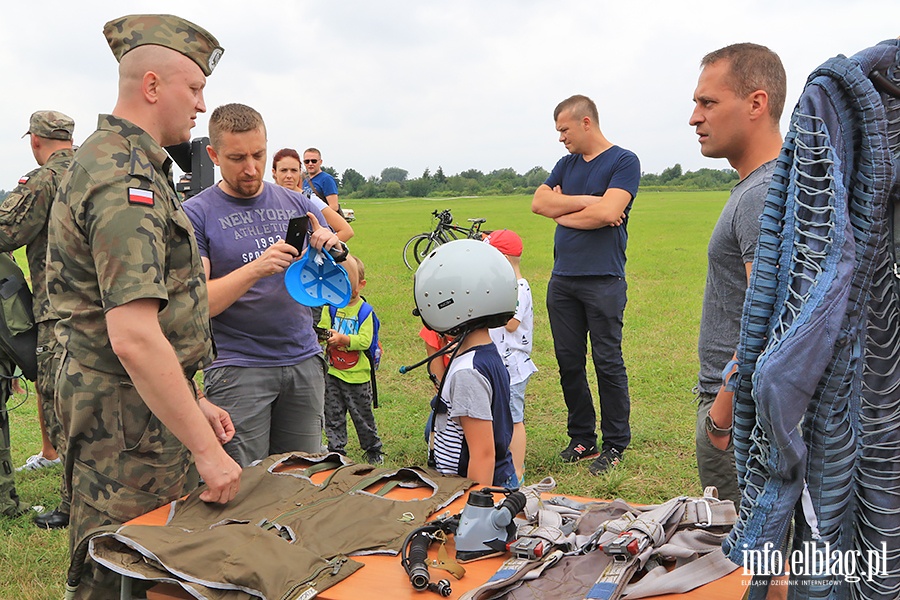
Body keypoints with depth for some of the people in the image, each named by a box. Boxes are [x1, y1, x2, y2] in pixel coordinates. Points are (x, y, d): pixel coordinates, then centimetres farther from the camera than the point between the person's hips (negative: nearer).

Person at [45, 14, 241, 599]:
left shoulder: (111, 160, 16)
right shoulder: (125, 179, -19)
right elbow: (134, 337, -29)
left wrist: (194, 402, 18)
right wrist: (206, 448, -24)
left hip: (147, 404, 10)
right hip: (129, 422, -10)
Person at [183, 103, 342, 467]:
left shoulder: (296, 204, 9)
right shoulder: (196, 214, -3)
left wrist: (334, 250, -11)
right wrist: (256, 268, -24)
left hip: (304, 361, 4)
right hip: (237, 367, -3)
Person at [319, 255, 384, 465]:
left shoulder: (365, 311, -8)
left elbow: (365, 341, -17)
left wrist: (342, 339, -28)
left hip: (357, 374, -3)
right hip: (332, 372, 3)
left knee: (362, 415, 10)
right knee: (333, 415, 9)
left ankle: (373, 449, 29)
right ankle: (336, 449, 23)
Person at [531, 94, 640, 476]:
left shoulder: (624, 161, -2)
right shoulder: (567, 164, 18)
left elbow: (608, 212, -16)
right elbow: (539, 203, 4)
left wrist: (562, 211, -3)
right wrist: (586, 201, -6)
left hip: (603, 280, -6)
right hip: (562, 280, 6)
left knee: (608, 363, -1)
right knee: (569, 362, 8)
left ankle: (615, 444, 10)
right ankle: (582, 439, 20)